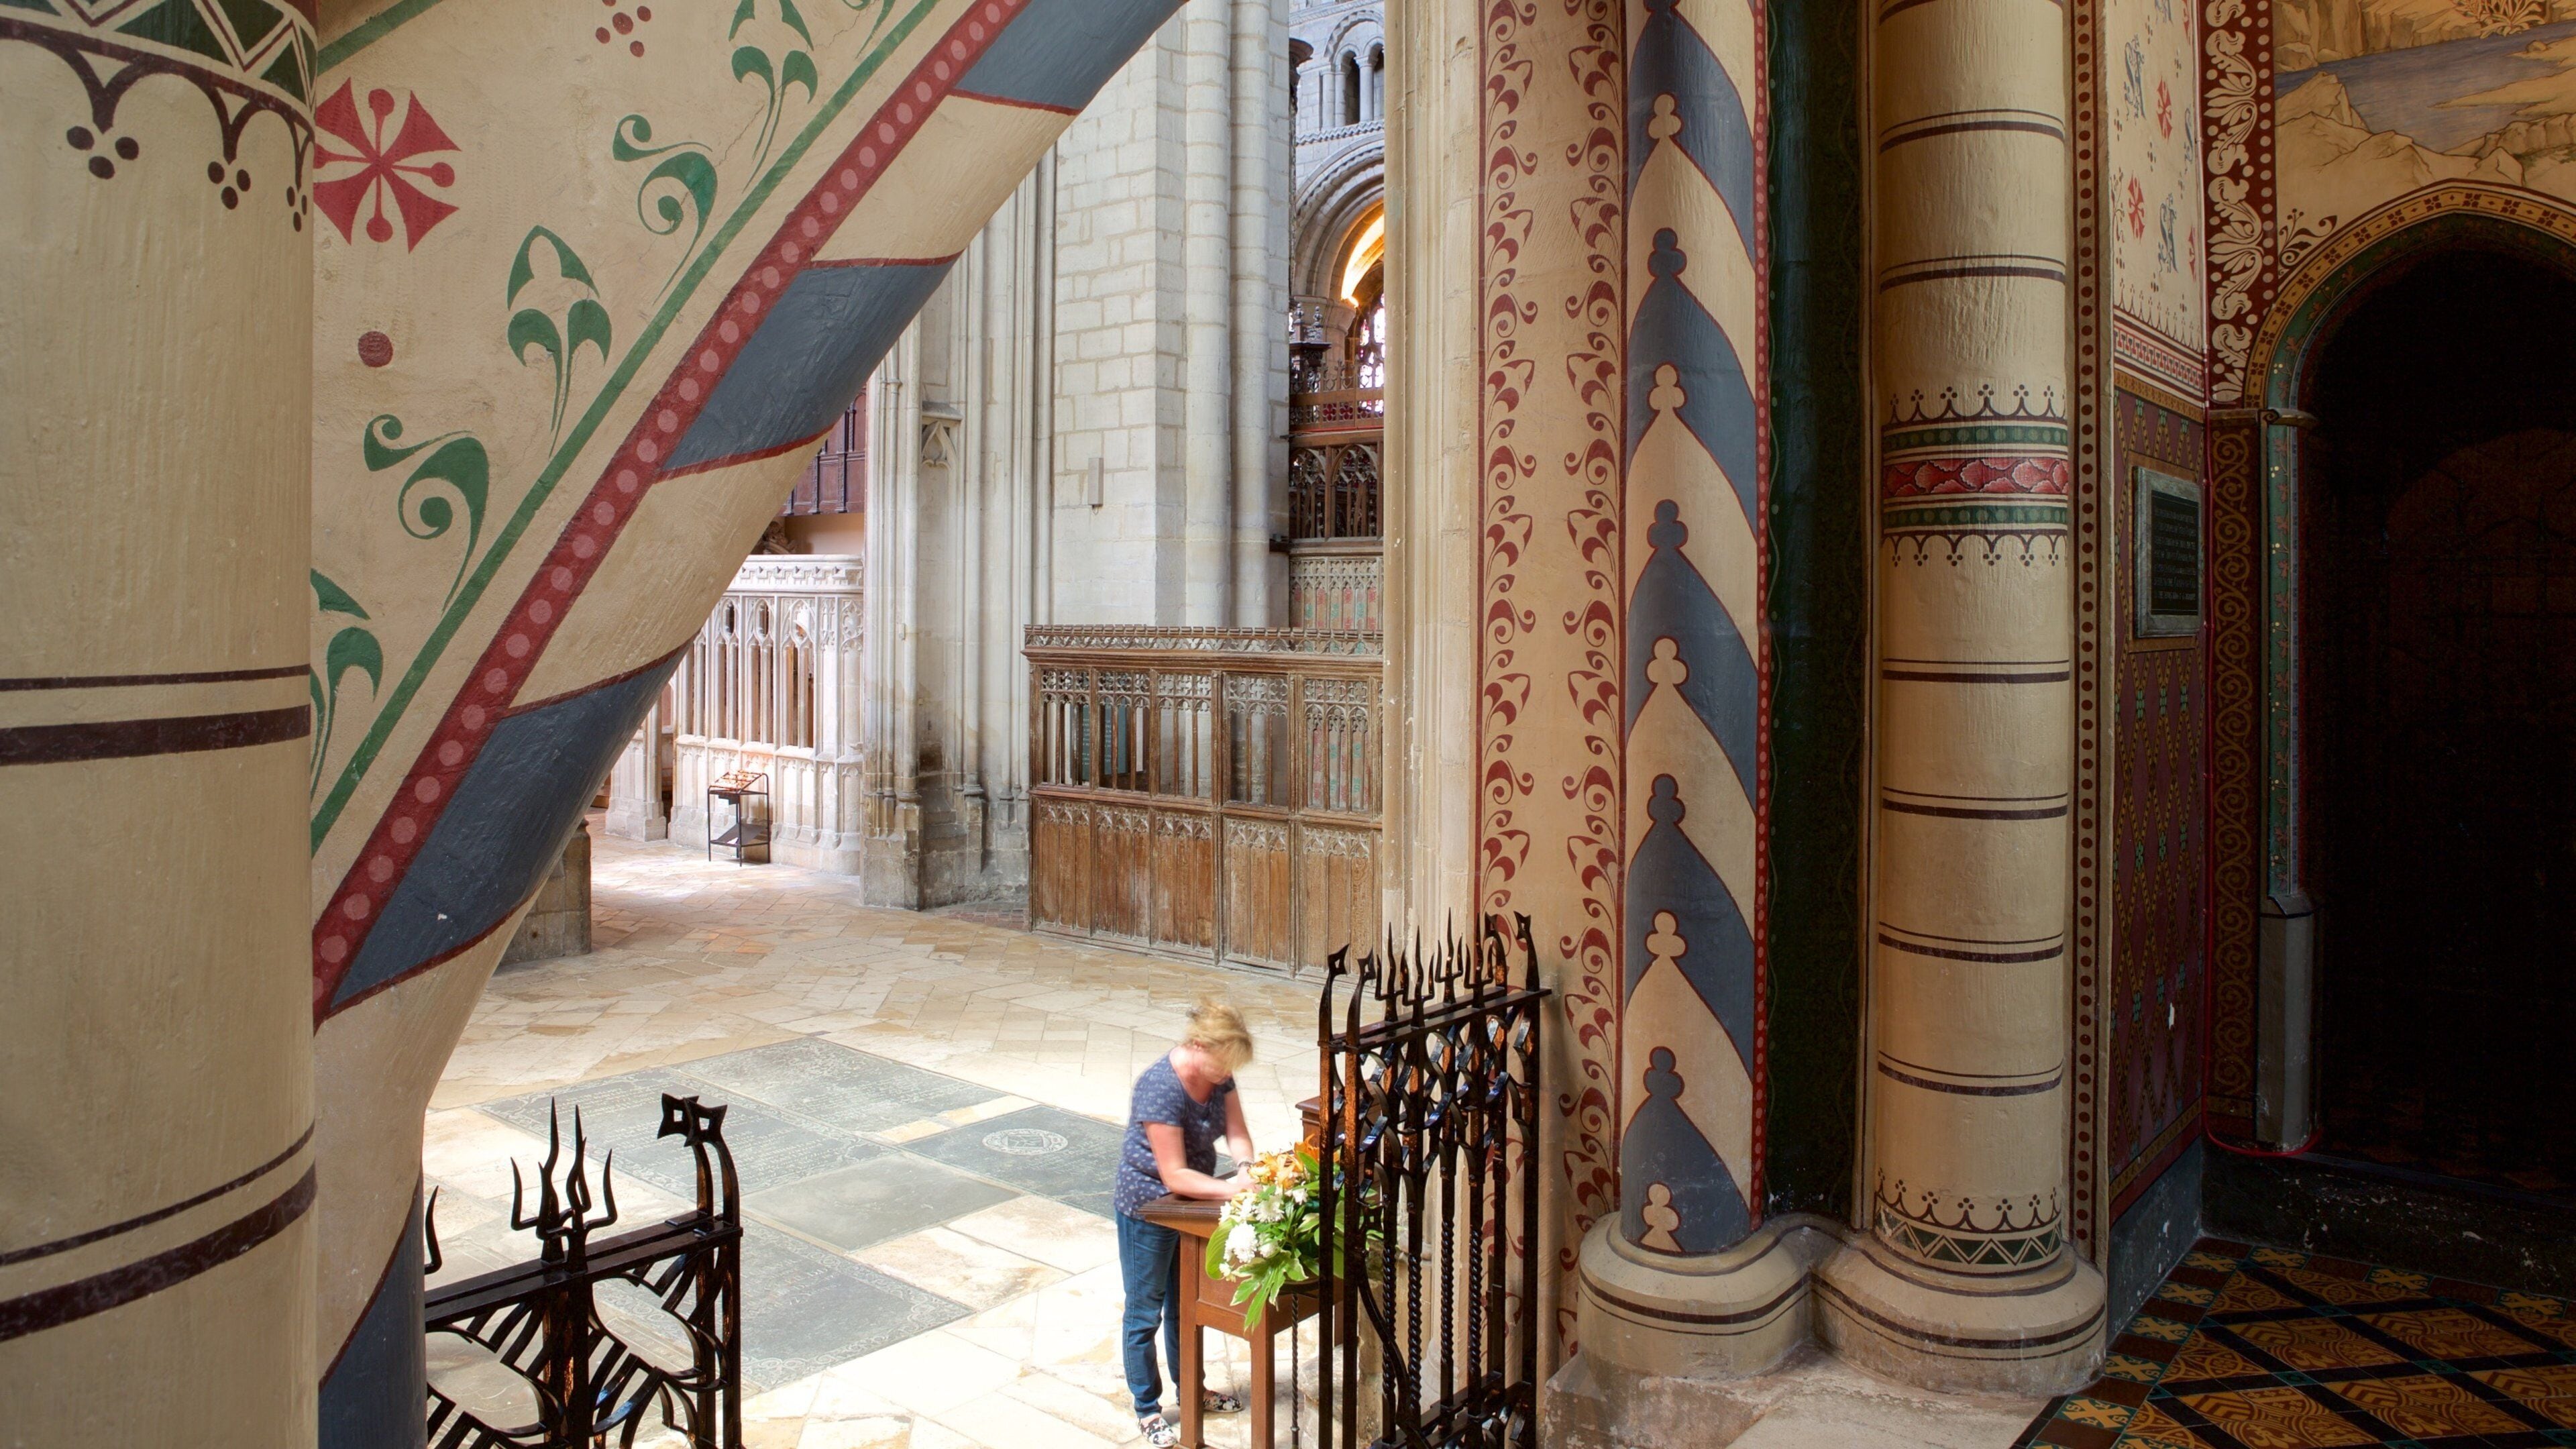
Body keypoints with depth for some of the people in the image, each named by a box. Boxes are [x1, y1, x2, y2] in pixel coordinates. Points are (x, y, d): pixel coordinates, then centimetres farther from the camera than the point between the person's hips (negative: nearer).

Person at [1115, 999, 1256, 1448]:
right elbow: (1175, 1175, -31)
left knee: (1186, 1303, 23)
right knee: (1146, 1311, 10)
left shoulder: (1218, 1074, -10)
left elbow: (1237, 1132, -6)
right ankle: (1148, 1409, 26)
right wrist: (1231, 1190, -33)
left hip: (1193, 1200, 7)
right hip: (1148, 1206, -7)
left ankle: (1189, 1390, 41)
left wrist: (1247, 1168, -25)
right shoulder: (1160, 1088, -33)